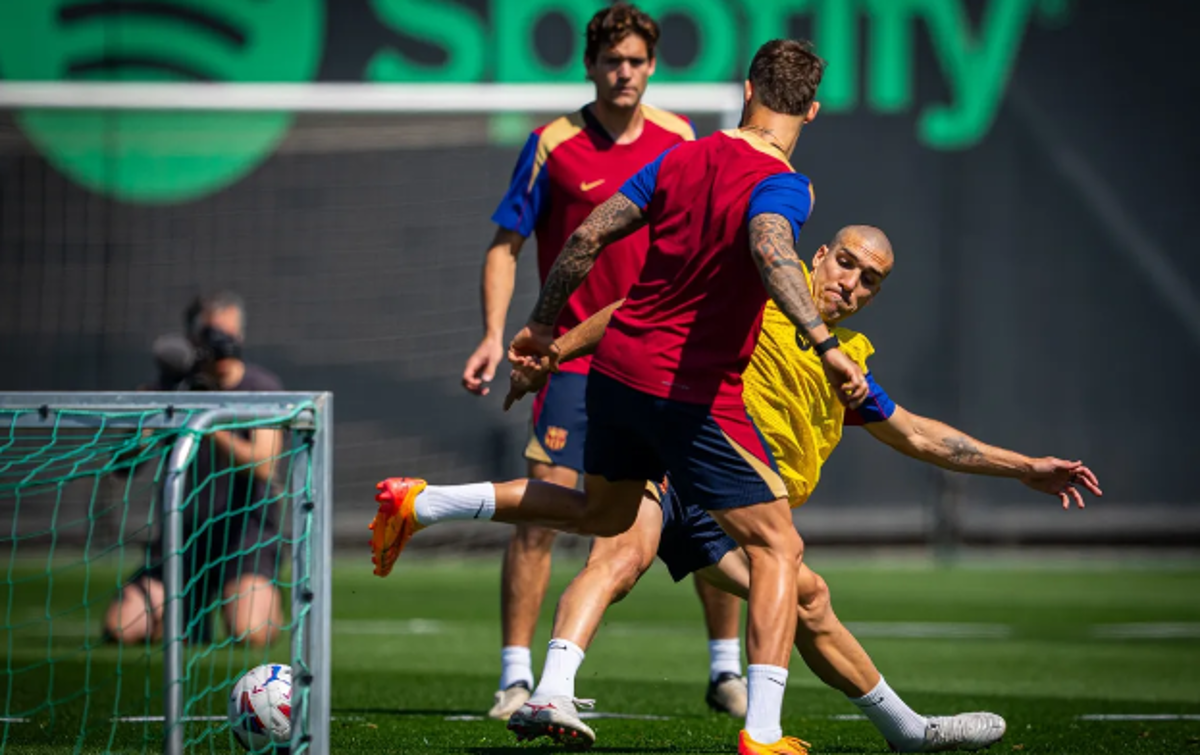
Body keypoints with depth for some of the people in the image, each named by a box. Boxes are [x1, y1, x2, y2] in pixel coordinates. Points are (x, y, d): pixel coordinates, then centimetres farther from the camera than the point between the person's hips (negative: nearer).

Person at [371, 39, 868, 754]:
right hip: (694, 393, -7)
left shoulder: (683, 158, 6)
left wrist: (543, 325, 21)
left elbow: (588, 235, 8)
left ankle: (418, 503, 29)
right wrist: (825, 342, -47)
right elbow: (771, 250, -37)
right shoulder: (782, 185, -14)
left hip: (618, 366, 7)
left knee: (603, 513, 32)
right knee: (778, 548, 1)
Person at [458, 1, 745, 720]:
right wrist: (494, 336, -11)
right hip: (576, 357, -3)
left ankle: (727, 669, 15)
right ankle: (517, 676, -2)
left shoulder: (680, 139, 4)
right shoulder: (552, 146, -5)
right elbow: (506, 244, -1)